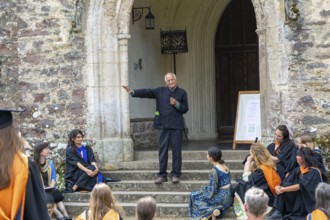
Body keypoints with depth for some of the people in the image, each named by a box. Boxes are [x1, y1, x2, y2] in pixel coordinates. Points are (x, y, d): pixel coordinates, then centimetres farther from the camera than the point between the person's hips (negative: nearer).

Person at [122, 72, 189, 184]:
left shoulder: (182, 93, 8)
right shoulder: (160, 91, 10)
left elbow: (185, 109, 7)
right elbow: (147, 92, -2)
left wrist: (176, 104, -11)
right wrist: (133, 92, -14)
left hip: (176, 125, -1)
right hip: (162, 125, 1)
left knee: (176, 150, 0)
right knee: (162, 150, 2)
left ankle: (176, 175, 7)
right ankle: (162, 175, 7)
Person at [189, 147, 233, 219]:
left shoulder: (214, 170, -20)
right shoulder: (224, 166, 6)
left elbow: (212, 189, -18)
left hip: (221, 197, -9)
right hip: (228, 196, 9)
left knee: (195, 195, 8)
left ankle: (210, 210, -11)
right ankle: (214, 209, 7)